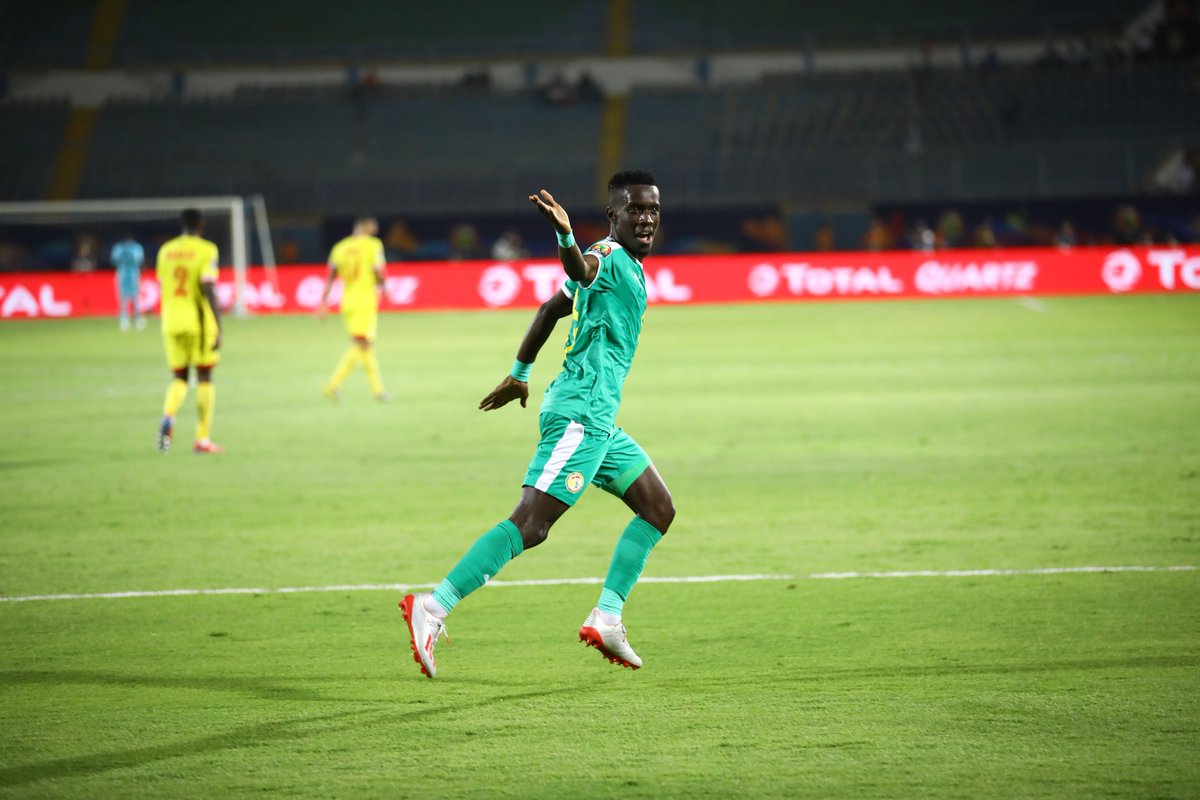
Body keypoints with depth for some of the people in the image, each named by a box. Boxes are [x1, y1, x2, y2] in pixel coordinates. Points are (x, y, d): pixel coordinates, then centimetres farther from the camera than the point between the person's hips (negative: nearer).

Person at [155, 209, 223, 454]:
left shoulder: (166, 251, 8)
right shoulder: (206, 250, -6)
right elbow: (209, 289, -14)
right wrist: (218, 327, -13)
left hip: (172, 323, 4)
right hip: (200, 322, -4)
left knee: (179, 378, 13)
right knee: (204, 379, 7)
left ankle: (168, 416, -17)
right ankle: (202, 439, 7)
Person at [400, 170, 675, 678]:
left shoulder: (629, 268, 19)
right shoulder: (608, 256, -11)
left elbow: (554, 307, 28)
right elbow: (580, 270, -36)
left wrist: (521, 374, 33)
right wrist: (565, 236, -59)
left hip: (597, 421, 10)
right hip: (581, 413, -10)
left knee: (658, 510, 13)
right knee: (530, 523, -16)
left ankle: (606, 619, 11)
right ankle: (433, 608, -17)